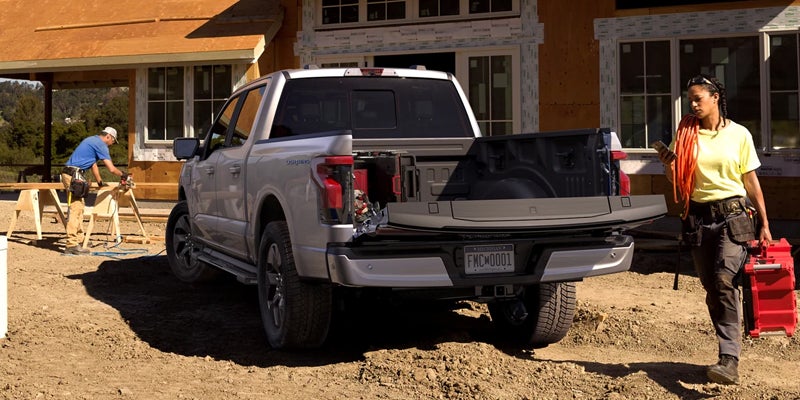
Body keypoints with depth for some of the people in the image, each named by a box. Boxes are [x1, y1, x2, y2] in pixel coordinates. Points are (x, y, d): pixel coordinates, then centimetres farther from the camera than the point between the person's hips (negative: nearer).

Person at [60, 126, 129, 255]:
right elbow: (111, 169, -9)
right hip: (74, 175, -10)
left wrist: (100, 182, 38)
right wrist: (123, 175, 9)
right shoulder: (100, 145, -7)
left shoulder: (92, 140, 23)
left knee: (79, 208, 14)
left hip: (68, 173, 10)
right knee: (75, 209, -11)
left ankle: (78, 240, 17)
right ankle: (72, 245, -14)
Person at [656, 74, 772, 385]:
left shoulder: (738, 134, 1)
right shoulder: (686, 134, 6)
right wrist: (668, 165, -11)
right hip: (699, 217, 4)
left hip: (733, 214, -4)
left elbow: (751, 182, 4)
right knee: (711, 288, 7)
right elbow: (677, 183, 11)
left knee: (724, 279, -21)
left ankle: (729, 360, -24)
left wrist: (764, 224, 3)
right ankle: (730, 351, 21)